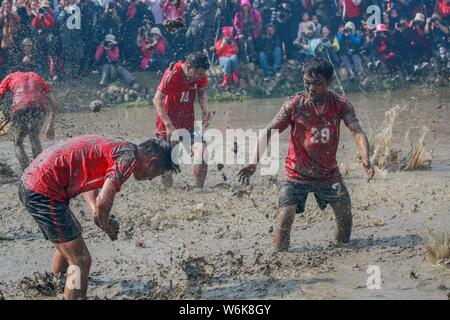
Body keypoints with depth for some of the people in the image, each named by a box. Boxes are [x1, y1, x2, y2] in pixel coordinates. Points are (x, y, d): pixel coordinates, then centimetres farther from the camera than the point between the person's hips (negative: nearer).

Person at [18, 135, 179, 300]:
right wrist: (106, 226, -2)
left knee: (69, 244, 32)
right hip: (44, 192, -10)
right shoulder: (128, 157, -14)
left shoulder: (116, 147, 16)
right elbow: (103, 202, -23)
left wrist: (97, 213, 9)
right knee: (80, 260, -7)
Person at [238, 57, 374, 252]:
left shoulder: (340, 104, -9)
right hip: (296, 174, -2)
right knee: (285, 218, -18)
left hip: (329, 173, 2)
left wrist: (365, 159, -39)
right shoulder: (294, 105, -13)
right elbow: (269, 132, -15)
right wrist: (254, 162, -30)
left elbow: (357, 132, -19)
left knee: (345, 217, 6)